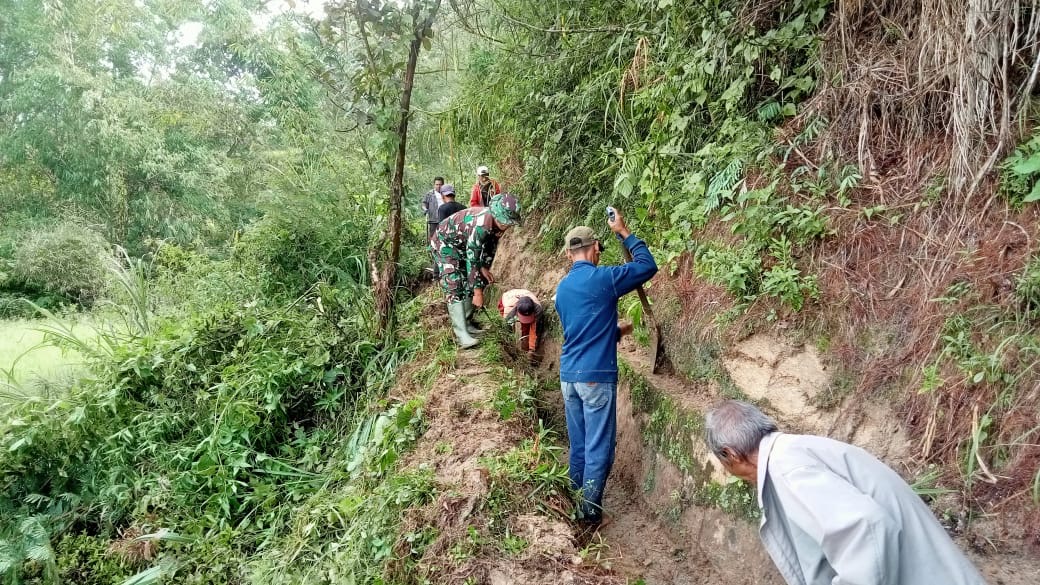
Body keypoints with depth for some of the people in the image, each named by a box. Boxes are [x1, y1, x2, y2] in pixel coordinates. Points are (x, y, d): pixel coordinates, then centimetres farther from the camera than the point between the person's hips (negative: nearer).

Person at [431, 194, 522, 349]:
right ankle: (462, 334, -22)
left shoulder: (499, 222, -15)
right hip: (445, 242, -8)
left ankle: (466, 323, 15)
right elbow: (472, 260, -37)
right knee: (454, 286, -19)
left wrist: (485, 268, -6)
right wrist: (478, 293, -33)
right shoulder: (480, 224, -39)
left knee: (479, 282, 5)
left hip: (464, 245, 8)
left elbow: (491, 245, 3)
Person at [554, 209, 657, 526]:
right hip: (596, 377, -7)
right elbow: (647, 266, 3)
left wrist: (616, 331, 32)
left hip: (568, 376, 7)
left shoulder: (562, 287, 12)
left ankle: (577, 507, 26)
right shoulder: (603, 278, -10)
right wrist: (624, 232, 9)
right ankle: (590, 513, 11)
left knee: (578, 446, 16)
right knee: (598, 449, 3)